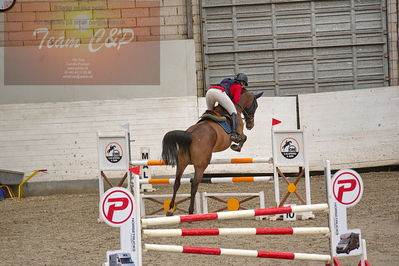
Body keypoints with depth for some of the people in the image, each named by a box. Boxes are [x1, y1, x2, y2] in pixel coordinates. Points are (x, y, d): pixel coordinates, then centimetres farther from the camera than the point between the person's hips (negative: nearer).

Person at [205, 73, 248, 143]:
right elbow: (236, 100, 7)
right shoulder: (238, 86, 21)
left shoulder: (227, 81, 41)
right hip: (219, 92, -6)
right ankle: (234, 133, -23)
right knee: (233, 112, -5)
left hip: (209, 91, 6)